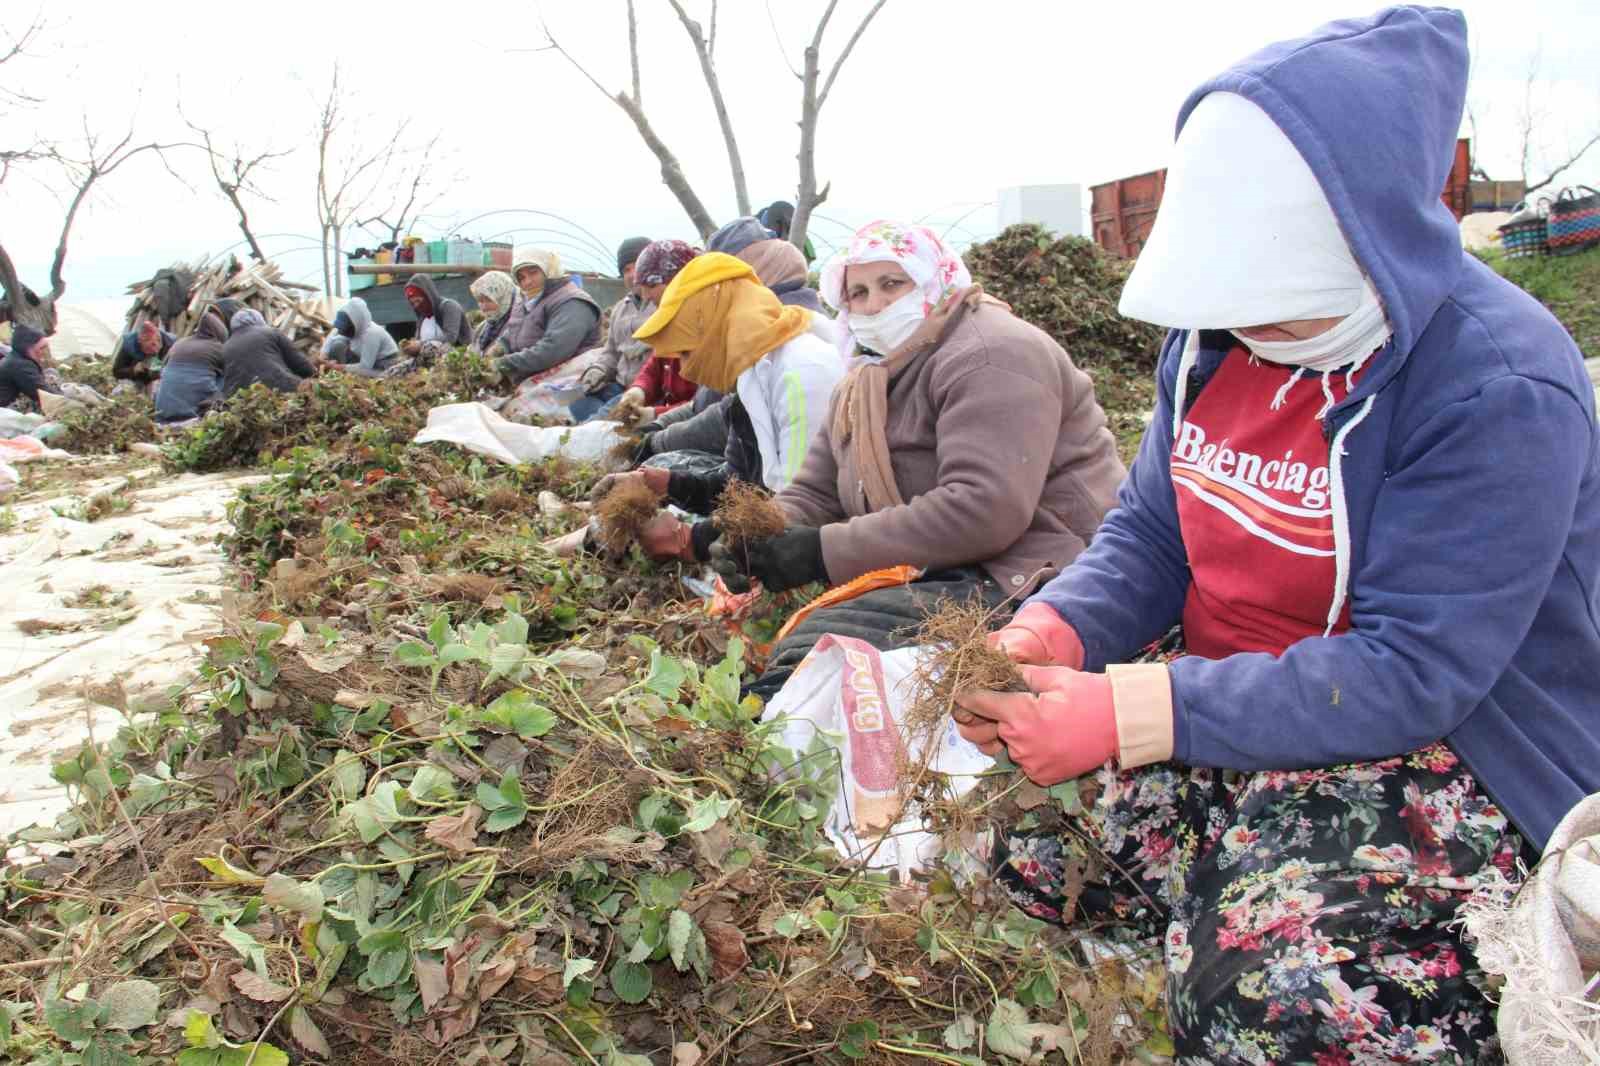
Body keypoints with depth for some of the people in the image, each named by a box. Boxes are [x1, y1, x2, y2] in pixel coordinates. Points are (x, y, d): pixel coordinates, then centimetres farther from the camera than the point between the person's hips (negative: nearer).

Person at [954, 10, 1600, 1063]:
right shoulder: (1222, 332, 1)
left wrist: (1127, 715, -31)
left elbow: (1409, 672, -25)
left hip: (1442, 754, -6)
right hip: (1223, 718, 7)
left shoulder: (1500, 386, -21)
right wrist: (1051, 633, -16)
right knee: (992, 825, -3)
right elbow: (1149, 533, 5)